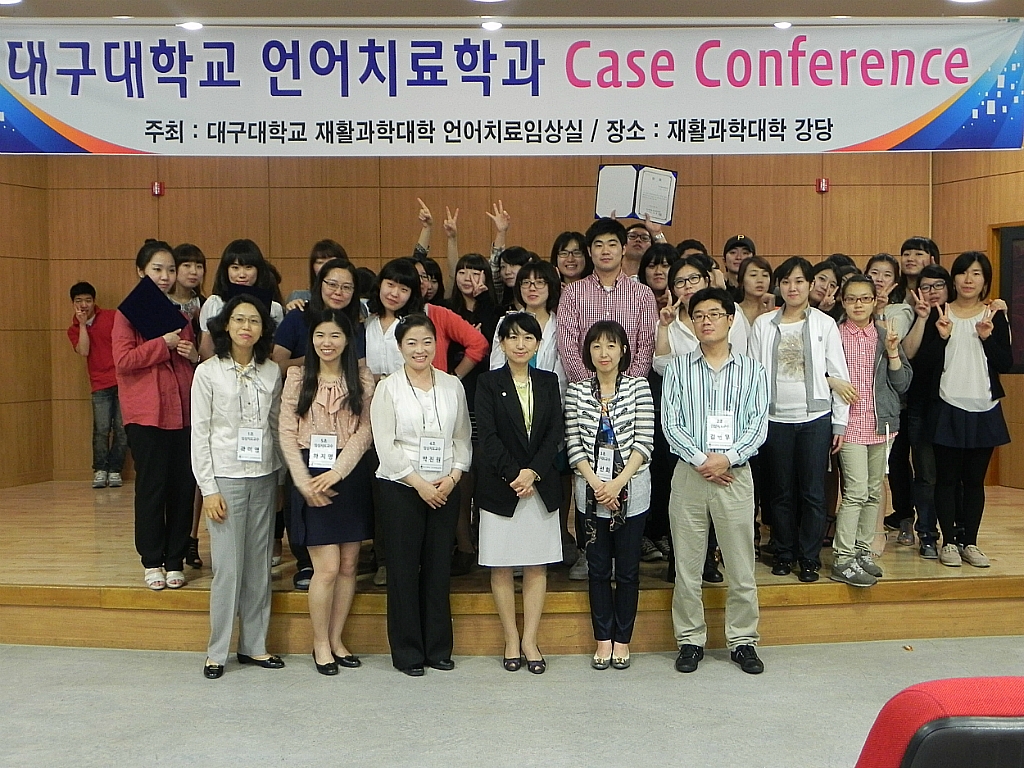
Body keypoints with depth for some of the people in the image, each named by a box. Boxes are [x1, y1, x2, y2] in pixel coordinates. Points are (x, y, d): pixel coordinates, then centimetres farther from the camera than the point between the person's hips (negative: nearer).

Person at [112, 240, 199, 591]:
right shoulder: (128, 312, 0)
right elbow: (123, 359, -12)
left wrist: (194, 355, 3)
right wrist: (163, 344, -15)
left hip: (183, 412, 5)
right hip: (146, 413, -5)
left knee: (183, 486, 4)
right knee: (151, 486, 0)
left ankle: (175, 560, 15)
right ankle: (152, 562, 12)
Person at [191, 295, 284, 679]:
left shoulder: (272, 372, 6)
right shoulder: (208, 372, -3)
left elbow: (276, 426, 10)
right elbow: (199, 433, -4)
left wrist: (281, 476, 6)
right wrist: (208, 488, -8)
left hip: (264, 477, 3)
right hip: (225, 478, -3)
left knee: (259, 565, 7)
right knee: (228, 568, -3)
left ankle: (254, 645, 19)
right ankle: (217, 651, 9)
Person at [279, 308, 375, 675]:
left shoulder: (362, 378, 4)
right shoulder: (298, 378, 2)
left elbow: (365, 430, -3)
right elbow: (287, 435, -1)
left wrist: (338, 471, -15)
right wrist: (304, 481, -10)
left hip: (352, 476, 2)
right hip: (311, 476, -2)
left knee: (348, 565, 7)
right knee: (327, 567, -6)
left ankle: (336, 638, 22)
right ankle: (320, 643, 12)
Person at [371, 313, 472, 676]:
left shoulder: (452, 385, 8)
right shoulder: (388, 388, -1)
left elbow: (463, 438, 8)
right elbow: (385, 445, -7)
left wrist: (453, 476, -8)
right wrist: (420, 484, -12)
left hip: (446, 487, 3)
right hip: (401, 487, -3)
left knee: (440, 567, 6)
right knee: (404, 569, 2)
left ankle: (438, 648, 17)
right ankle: (407, 652, 12)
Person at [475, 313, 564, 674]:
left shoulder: (549, 382, 9)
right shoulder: (488, 383, 1)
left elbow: (555, 434, 1)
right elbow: (488, 436, -7)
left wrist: (532, 472, -12)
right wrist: (513, 476, -15)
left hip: (541, 486, 2)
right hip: (499, 487, -2)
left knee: (537, 566, 4)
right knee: (501, 567, 2)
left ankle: (530, 640, 12)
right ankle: (511, 640, 13)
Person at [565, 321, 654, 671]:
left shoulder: (639, 387, 0)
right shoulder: (576, 391, 4)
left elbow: (644, 441, -6)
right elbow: (573, 445, 0)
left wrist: (618, 483, -14)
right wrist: (595, 482, -12)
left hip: (631, 491, -1)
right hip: (591, 492, 1)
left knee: (628, 569, 5)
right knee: (598, 568, 8)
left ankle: (622, 640, 17)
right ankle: (603, 639, 19)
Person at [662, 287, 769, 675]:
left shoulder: (752, 370, 7)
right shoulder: (678, 368, 6)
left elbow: (758, 425, 0)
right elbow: (671, 424, -1)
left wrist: (727, 458, -14)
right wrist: (700, 460, -12)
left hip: (735, 474, 0)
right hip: (688, 473, 0)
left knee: (741, 566, 4)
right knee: (687, 565, 5)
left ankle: (743, 641, 17)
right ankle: (690, 640, 17)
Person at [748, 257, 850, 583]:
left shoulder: (825, 324, 2)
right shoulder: (763, 324, 5)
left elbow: (839, 375, 3)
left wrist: (840, 421, 0)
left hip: (815, 418, -1)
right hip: (775, 419, 1)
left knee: (812, 492, 1)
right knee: (782, 492, 8)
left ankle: (809, 558, 12)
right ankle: (784, 553, 21)